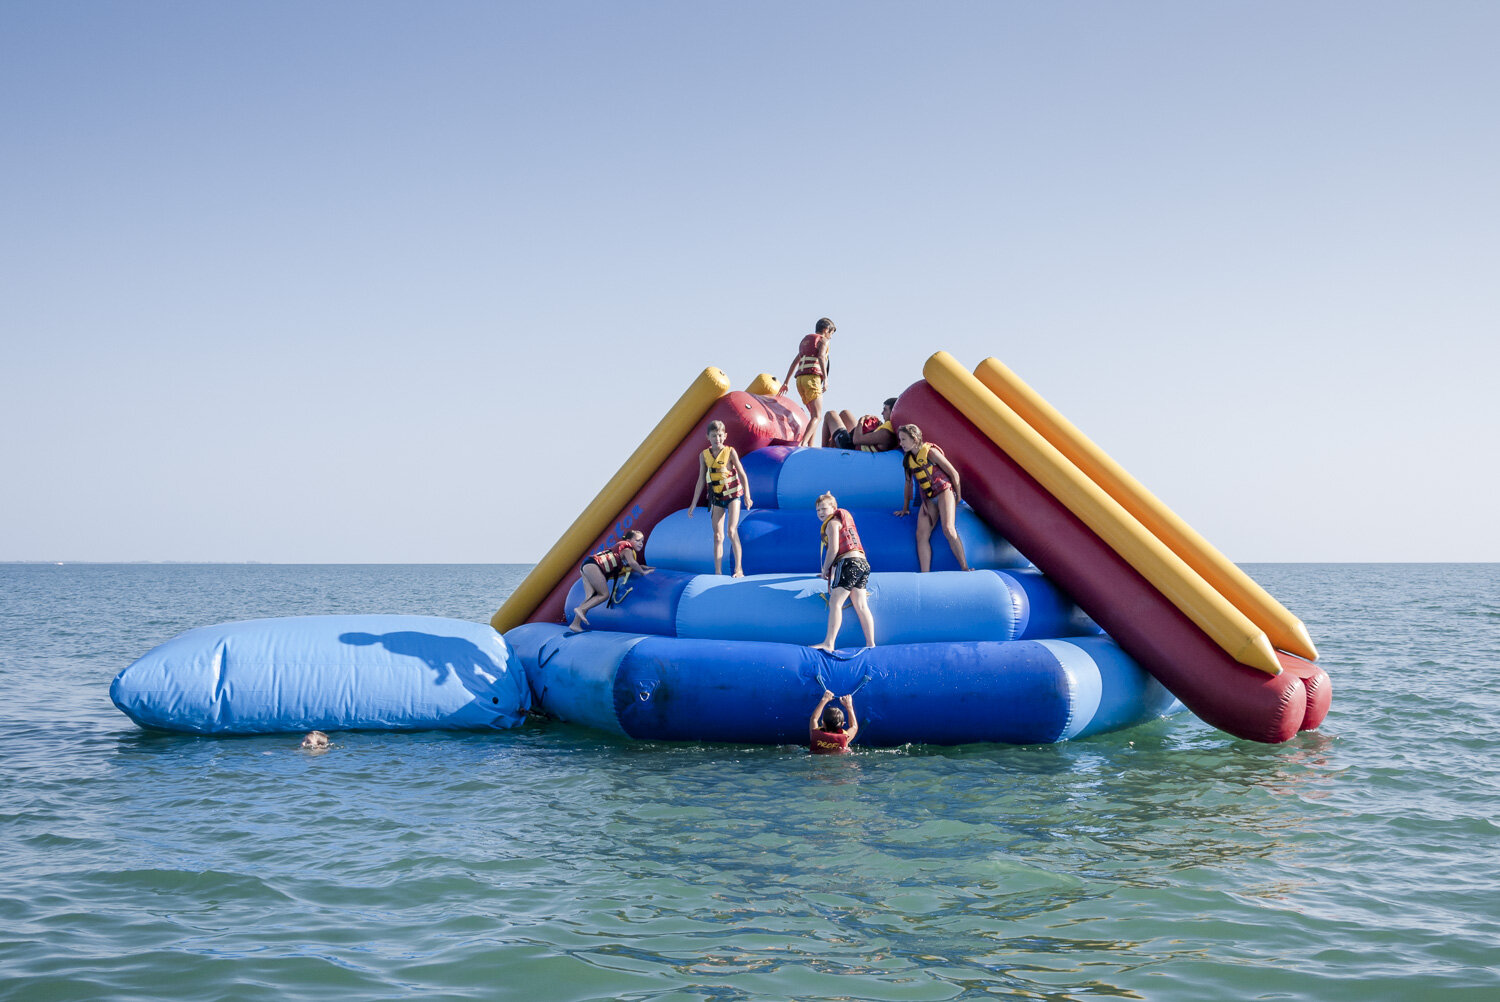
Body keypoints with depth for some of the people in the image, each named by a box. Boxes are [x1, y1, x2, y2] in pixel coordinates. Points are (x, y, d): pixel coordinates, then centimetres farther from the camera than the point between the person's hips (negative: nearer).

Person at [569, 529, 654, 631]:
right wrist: (642, 572, -8)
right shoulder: (627, 547, -4)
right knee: (604, 594, -9)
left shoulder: (625, 549, 24)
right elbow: (632, 563, -21)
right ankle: (580, 609, -21)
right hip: (593, 565, -9)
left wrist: (641, 567, 22)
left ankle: (575, 623, -8)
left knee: (590, 597, -1)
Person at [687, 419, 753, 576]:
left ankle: (738, 568, -5)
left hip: (733, 495, -3)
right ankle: (718, 572, 3)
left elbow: (742, 475, -6)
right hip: (716, 498, 3)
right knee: (717, 536, 2)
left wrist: (747, 496, -15)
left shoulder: (730, 452, -8)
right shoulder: (704, 455, 1)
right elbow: (701, 480, 8)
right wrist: (693, 503, 8)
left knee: (732, 531, -14)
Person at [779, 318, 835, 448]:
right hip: (812, 378, -8)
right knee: (817, 417, -14)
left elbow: (795, 362, 31)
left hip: (800, 379, 8)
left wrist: (786, 382, 35)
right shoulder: (823, 341, 4)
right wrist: (825, 378, -25)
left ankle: (811, 446, 5)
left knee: (815, 414, 16)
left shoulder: (805, 341, 28)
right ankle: (802, 444, -32)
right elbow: (821, 357, -15)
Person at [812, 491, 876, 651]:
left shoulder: (832, 522, 1)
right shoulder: (845, 520, 28)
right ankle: (870, 644, -2)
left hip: (849, 562, -9)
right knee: (861, 606, 4)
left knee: (835, 602, -13)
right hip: (862, 563, 9)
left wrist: (825, 569, 0)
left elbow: (833, 549, -9)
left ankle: (829, 643, -20)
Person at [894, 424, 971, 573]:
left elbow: (954, 474, -3)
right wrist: (905, 507, 28)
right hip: (928, 499, 6)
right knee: (921, 534, -13)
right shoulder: (908, 459, 12)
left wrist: (958, 497, 2)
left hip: (944, 491, -6)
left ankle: (965, 569, -22)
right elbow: (909, 483, 25)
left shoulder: (930, 452, -7)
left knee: (948, 529, -27)